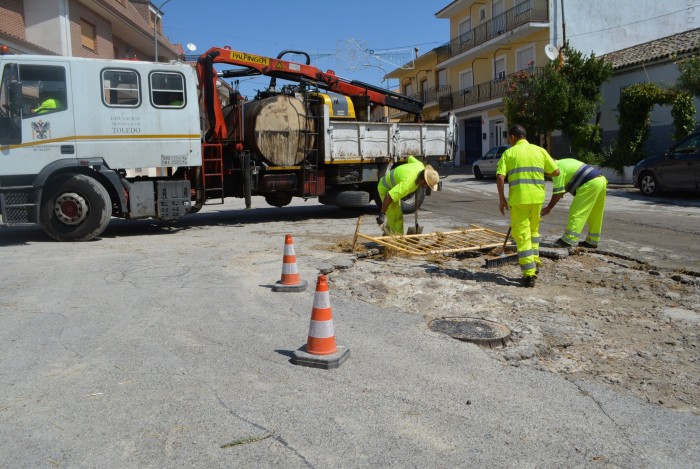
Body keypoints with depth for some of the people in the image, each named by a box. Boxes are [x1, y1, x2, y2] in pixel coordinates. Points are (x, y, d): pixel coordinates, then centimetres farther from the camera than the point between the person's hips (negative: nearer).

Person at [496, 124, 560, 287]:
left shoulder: (509, 153, 2)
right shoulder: (540, 150, 9)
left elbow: (500, 177, -8)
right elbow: (555, 171, 8)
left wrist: (502, 199, 0)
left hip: (518, 198, -3)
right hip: (537, 197, 3)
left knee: (522, 234, 2)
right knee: (533, 230, 24)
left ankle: (529, 274, 0)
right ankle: (535, 263, 23)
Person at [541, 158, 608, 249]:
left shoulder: (558, 169, -7)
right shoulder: (564, 162, 22)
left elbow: (558, 193, -9)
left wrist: (548, 208, -1)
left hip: (590, 184, -10)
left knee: (577, 212, -7)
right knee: (595, 215, 15)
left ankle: (568, 240, -9)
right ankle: (592, 241, 22)